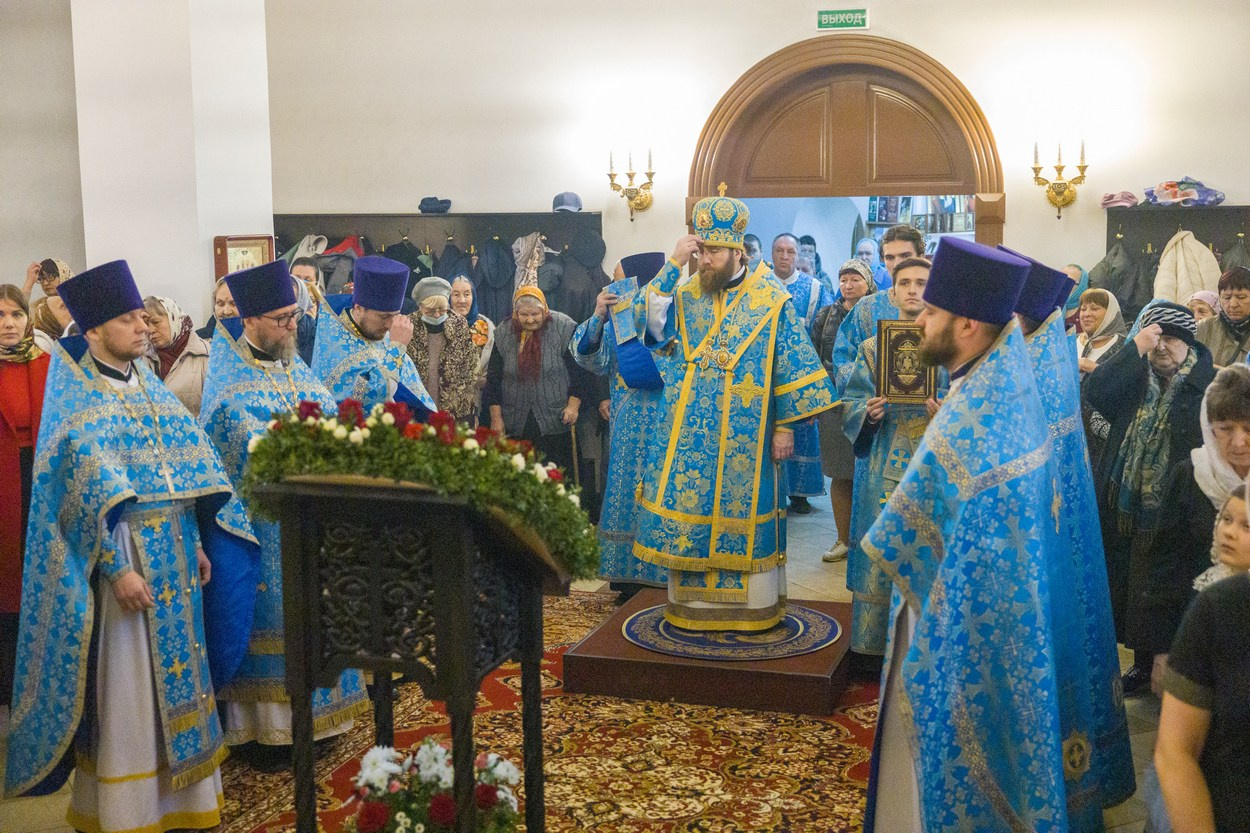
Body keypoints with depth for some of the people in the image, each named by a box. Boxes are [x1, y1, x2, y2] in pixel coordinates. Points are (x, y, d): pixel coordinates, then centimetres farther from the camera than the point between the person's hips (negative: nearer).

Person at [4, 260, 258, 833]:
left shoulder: (148, 385, 12)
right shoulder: (75, 400, -8)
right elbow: (86, 492, -15)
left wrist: (197, 543, 11)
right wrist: (116, 567, -20)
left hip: (173, 549, 6)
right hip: (122, 552, -6)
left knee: (175, 671, 12)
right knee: (125, 684, 1)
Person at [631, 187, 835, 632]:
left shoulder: (772, 300, -3)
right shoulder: (684, 295, 6)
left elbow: (792, 366, -2)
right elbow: (647, 317, -12)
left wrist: (785, 426, -5)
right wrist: (673, 265, -16)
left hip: (745, 439, -3)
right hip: (690, 436, 3)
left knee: (744, 512, 5)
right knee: (690, 511, 4)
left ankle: (753, 606, 17)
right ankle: (694, 602, 17)